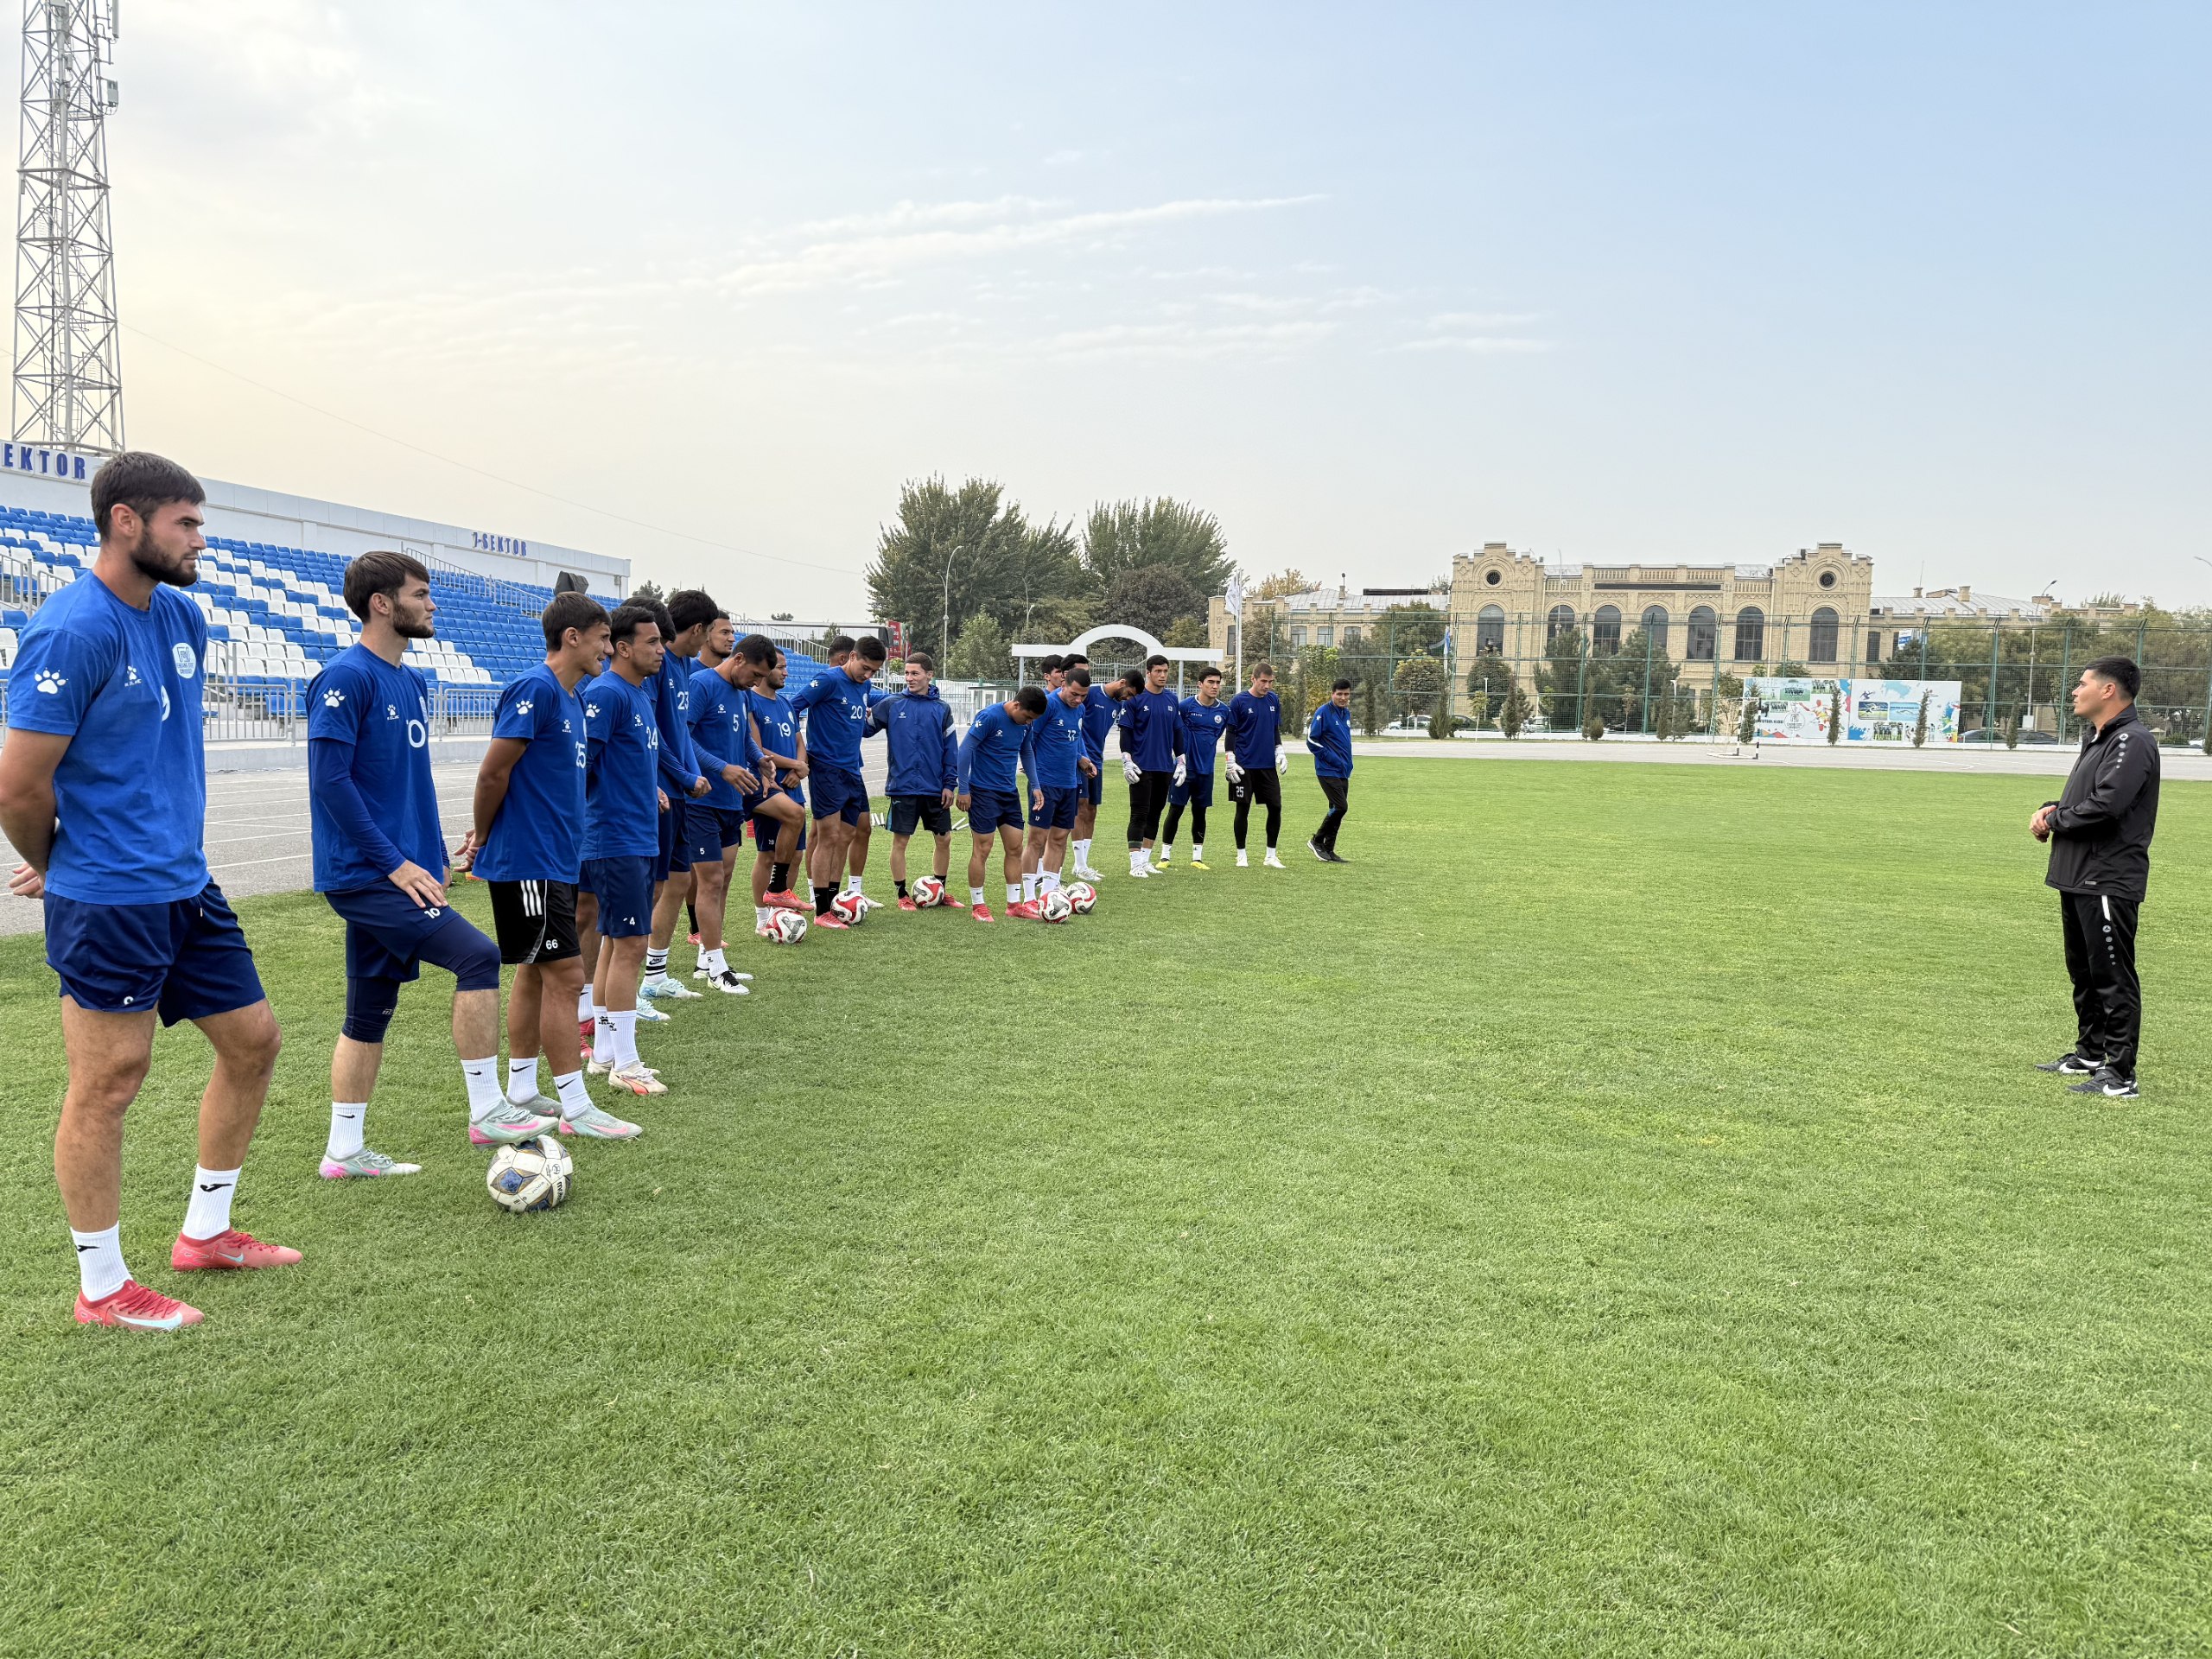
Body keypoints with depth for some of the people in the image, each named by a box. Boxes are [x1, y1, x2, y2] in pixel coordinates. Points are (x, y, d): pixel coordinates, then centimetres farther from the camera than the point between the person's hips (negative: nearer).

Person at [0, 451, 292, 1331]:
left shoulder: (182, 618, 9)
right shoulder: (72, 630, -18)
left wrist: (171, 842, 17)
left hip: (184, 885, 9)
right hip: (109, 903, -9)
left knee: (253, 1039, 14)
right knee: (107, 1084, 2)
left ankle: (206, 1232, 30)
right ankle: (103, 1288, 18)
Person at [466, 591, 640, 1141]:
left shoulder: (570, 697, 14)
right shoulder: (536, 689, -16)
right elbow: (493, 772, -16)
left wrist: (485, 833, 17)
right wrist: (483, 837, -3)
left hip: (554, 858, 10)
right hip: (529, 861, -9)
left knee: (535, 972, 14)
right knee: (565, 974, -6)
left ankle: (520, 1092, 24)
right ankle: (576, 1107, 1)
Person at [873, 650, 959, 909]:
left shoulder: (941, 709, 4)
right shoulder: (891, 704, -1)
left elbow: (951, 749, 4)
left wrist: (950, 784, 0)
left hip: (936, 789, 2)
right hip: (902, 787, -2)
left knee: (944, 839, 7)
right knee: (900, 841, 2)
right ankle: (903, 895, 15)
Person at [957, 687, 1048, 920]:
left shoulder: (1023, 722, 3)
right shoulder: (990, 717, -18)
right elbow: (965, 749, -15)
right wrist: (963, 790, -14)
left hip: (1009, 793, 7)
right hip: (984, 792, -7)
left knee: (1015, 848, 6)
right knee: (983, 848, -2)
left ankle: (1014, 904, 15)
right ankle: (977, 906, 9)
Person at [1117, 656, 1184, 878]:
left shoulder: (1172, 700, 10)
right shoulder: (1134, 699, -5)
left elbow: (1177, 732, 16)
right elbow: (1125, 732, -5)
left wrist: (1180, 760, 13)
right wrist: (1126, 761, -11)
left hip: (1165, 767, 5)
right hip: (1141, 766, -5)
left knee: (1155, 813, 10)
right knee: (1139, 814, -5)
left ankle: (1145, 859, 19)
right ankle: (1135, 863, -2)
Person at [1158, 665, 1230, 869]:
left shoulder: (1224, 710, 3)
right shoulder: (1186, 705, -9)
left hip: (1206, 770, 4)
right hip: (1185, 767, -4)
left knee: (1200, 812, 10)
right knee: (1175, 811, 0)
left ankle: (1197, 857, 18)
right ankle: (1165, 856, 8)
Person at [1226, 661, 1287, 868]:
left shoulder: (1274, 700, 8)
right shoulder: (1240, 701, -6)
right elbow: (1231, 733, -4)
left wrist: (1279, 752, 8)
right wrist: (1231, 762, -9)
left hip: (1268, 766, 4)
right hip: (1245, 766, -4)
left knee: (1275, 807, 2)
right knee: (1243, 809, 1)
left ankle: (1271, 856, 13)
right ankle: (1241, 856, 12)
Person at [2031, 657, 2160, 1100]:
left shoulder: (2132, 741, -15)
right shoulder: (2098, 739, 17)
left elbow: (2104, 806, -26)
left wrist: (2053, 820, -10)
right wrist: (2051, 809, 2)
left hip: (2108, 882, -10)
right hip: (2078, 876, 11)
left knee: (2113, 978, -5)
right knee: (2084, 973, 19)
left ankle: (2120, 1075, 0)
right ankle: (2089, 1055, 31)